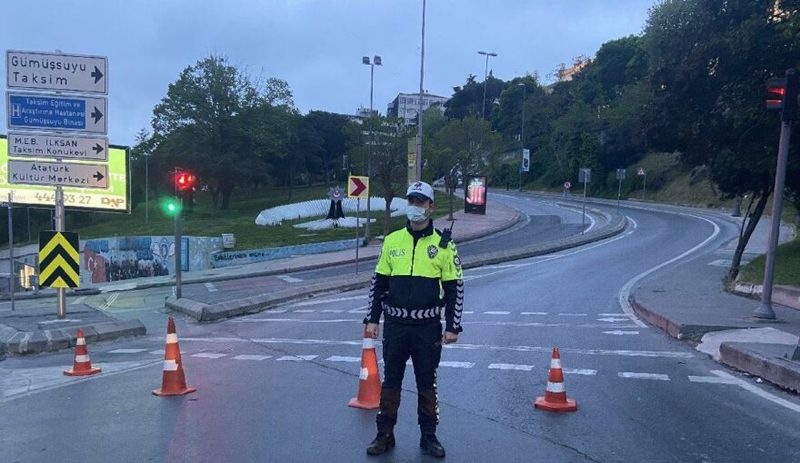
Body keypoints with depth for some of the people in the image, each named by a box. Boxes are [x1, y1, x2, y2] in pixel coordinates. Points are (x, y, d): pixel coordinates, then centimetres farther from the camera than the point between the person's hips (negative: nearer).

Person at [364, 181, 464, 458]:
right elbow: (379, 282, 10)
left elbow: (455, 288, 0)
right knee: (390, 381, 10)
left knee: (427, 384, 10)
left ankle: (428, 436, 25)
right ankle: (385, 435, 24)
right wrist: (372, 319, 5)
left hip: (428, 328, -1)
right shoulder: (392, 241, 5)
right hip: (395, 325, 2)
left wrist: (453, 326, -4)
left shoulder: (443, 244, -1)